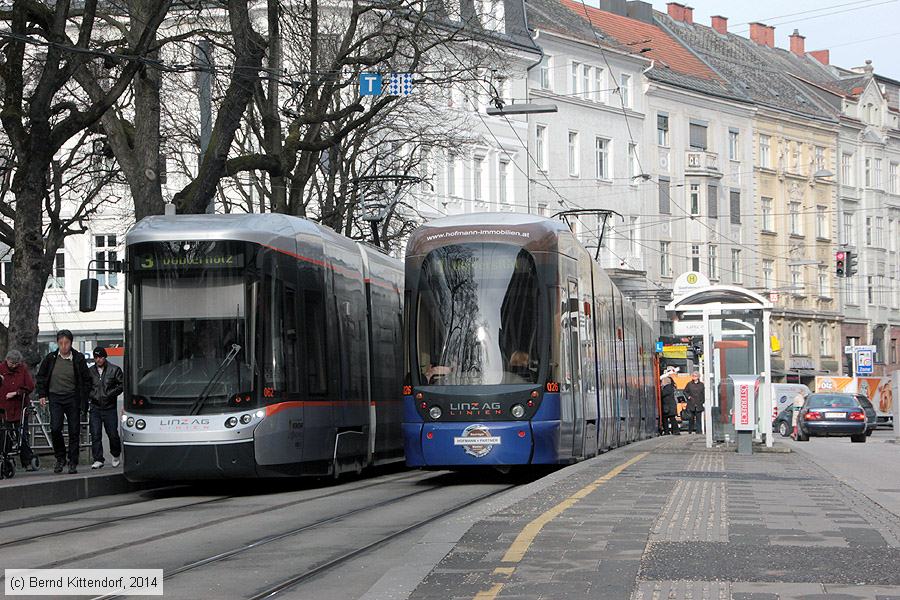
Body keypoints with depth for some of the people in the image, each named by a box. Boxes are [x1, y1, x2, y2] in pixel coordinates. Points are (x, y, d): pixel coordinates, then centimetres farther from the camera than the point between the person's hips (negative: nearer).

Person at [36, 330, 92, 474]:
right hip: (55, 398, 0)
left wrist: (84, 400, 0)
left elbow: (86, 380, 5)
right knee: (55, 429, -13)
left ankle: (73, 463, 9)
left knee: (74, 431, 1)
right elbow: (41, 377, 13)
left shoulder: (79, 359, -3)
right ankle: (60, 458, 5)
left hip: (73, 398, 0)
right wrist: (42, 395, 5)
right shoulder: (50, 358, 0)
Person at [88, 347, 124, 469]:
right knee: (95, 435, -4)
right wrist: (92, 395, -2)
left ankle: (116, 456, 27)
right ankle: (98, 460, 2)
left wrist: (110, 394, -9)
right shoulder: (90, 371, 6)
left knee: (113, 434, 3)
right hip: (95, 408, 2)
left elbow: (122, 385, 0)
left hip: (110, 408, -2)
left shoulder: (114, 370, 0)